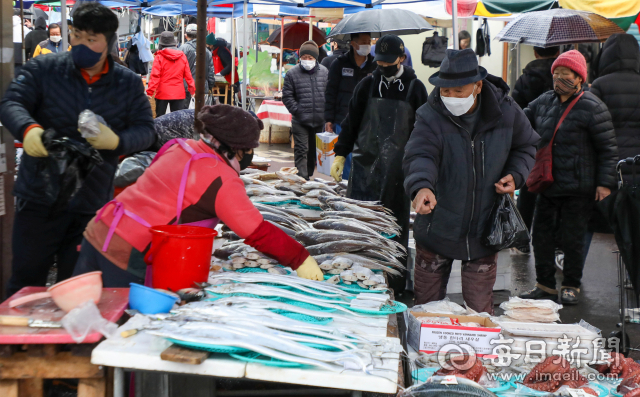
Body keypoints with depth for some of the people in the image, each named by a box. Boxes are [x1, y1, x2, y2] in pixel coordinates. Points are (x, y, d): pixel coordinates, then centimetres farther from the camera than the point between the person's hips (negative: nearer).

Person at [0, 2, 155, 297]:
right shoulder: (43, 69, 1)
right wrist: (27, 129, -34)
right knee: (27, 278, 3)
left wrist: (117, 141, -24)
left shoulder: (129, 84, 5)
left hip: (93, 204, 2)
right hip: (40, 197, -1)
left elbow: (145, 131, -1)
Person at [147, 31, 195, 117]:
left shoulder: (159, 57, -6)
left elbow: (155, 76, -12)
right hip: (178, 93, 2)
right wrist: (192, 89, 16)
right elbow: (188, 75, 5)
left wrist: (150, 92, -10)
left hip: (162, 93, -2)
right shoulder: (182, 56, 3)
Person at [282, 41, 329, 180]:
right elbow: (287, 96, -1)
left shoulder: (324, 72, 4)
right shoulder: (292, 73, -2)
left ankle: (309, 175, 27)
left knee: (314, 150, 14)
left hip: (319, 121, 3)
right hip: (300, 121, -3)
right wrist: (297, 110, -9)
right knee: (301, 150, -4)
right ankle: (302, 178, -3)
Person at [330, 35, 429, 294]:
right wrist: (340, 154, 6)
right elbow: (351, 122, 13)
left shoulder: (414, 88, 4)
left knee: (396, 226, 4)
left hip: (399, 168, -1)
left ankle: (395, 284, 11)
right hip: (365, 165, 1)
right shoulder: (368, 85, 7)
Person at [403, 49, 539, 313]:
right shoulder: (430, 116, -14)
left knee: (479, 308, 9)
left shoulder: (506, 112, -6)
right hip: (437, 229, -1)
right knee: (426, 303, 13)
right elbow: (420, 156, -30)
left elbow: (525, 146, 12)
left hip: (484, 231, 1)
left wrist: (515, 175, -8)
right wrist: (421, 186, -51)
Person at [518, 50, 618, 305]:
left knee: (572, 239, 2)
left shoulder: (592, 107, -10)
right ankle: (545, 286, 22)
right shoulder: (544, 102, 8)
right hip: (547, 186, 6)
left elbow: (608, 148, -8)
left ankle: (571, 286, 19)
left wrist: (605, 182, -12)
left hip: (578, 190, -6)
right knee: (541, 235, 9)